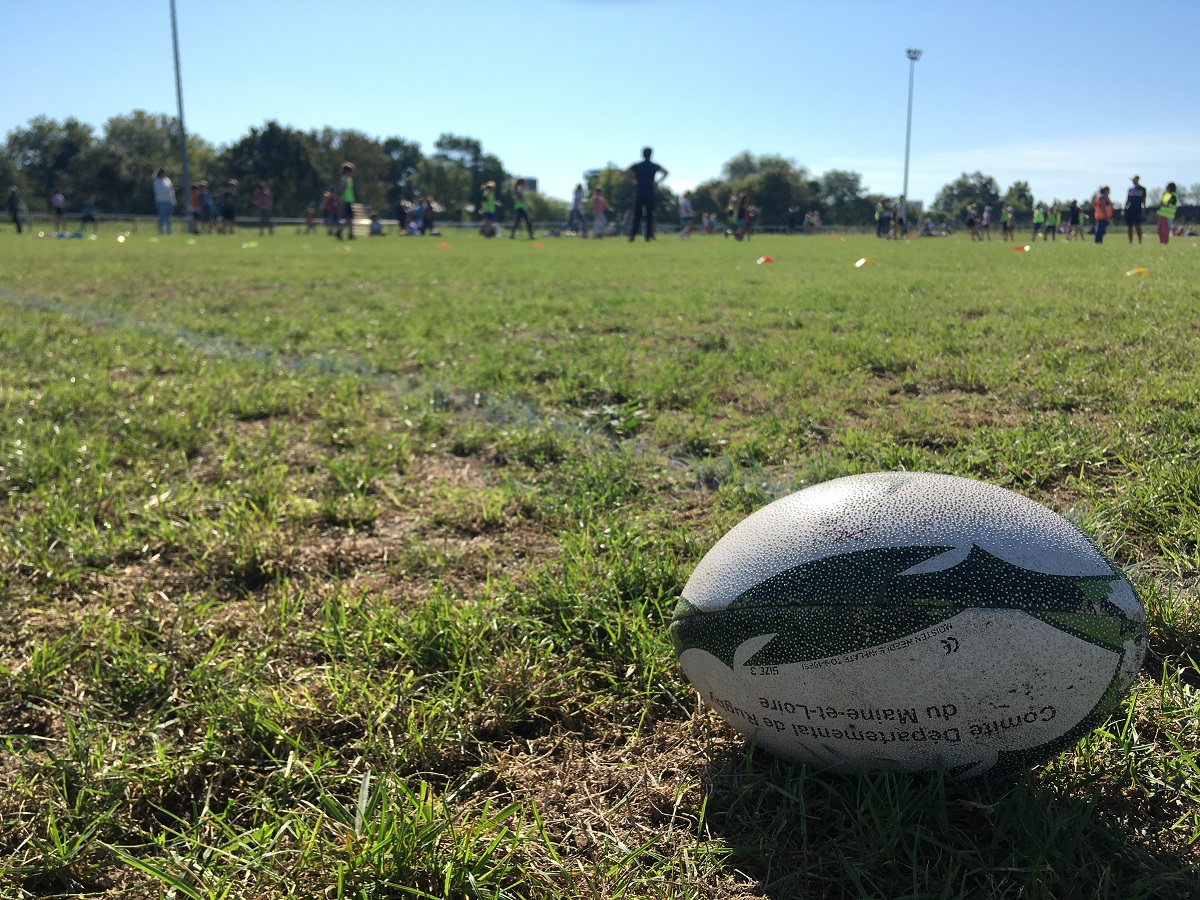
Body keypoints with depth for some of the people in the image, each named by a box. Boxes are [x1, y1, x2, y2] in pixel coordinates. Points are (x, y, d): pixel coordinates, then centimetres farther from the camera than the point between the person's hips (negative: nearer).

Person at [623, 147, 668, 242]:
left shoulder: (637, 165, 6)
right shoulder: (654, 166, 5)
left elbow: (626, 172, -4)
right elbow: (665, 172, -5)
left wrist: (632, 182, 0)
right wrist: (657, 182, -2)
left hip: (638, 193, 1)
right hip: (650, 193, -1)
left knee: (636, 215, 3)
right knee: (649, 215, 3)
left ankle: (632, 234, -5)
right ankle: (648, 235, -2)